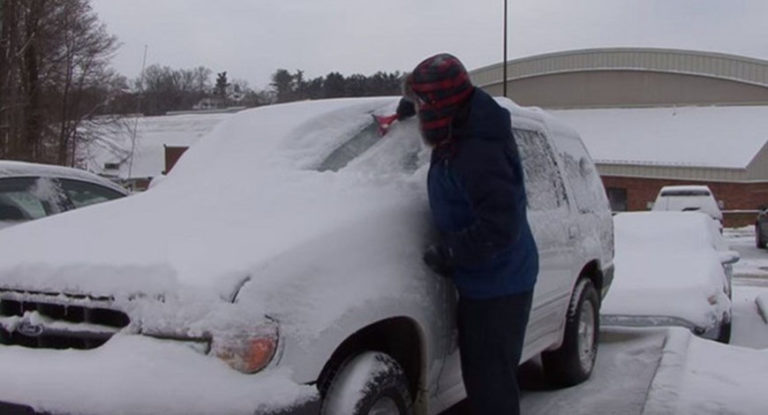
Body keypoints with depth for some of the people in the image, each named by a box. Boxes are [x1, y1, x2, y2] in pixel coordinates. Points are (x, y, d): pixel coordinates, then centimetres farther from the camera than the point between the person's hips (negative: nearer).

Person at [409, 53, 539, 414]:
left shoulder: (478, 154, -27)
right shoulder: (462, 138, 4)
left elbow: (500, 227, -30)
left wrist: (447, 252, -21)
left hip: (497, 288, -10)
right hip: (482, 281, 10)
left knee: (491, 382, -3)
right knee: (481, 375, 21)